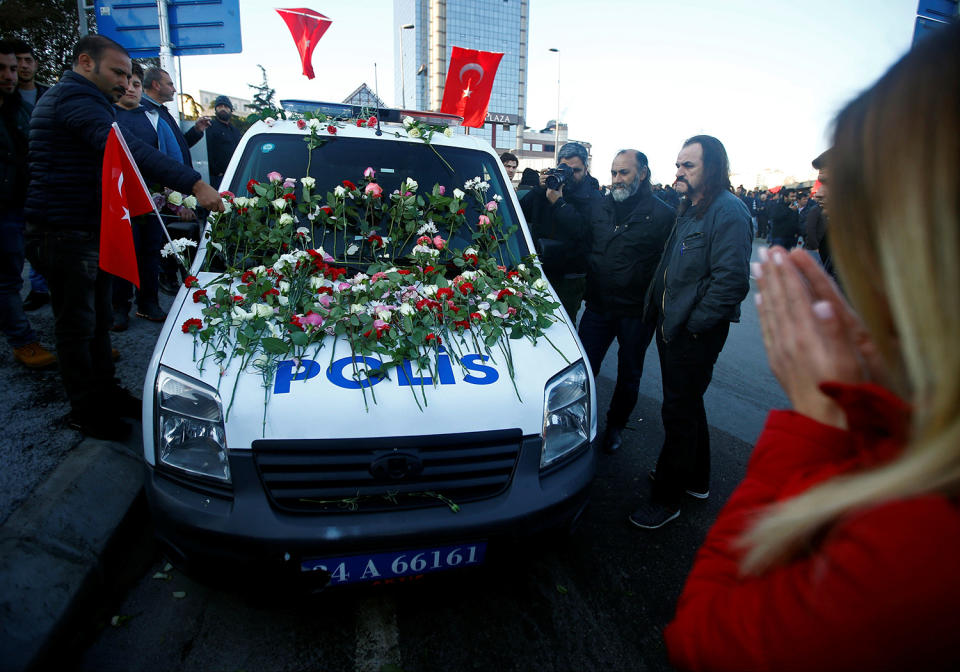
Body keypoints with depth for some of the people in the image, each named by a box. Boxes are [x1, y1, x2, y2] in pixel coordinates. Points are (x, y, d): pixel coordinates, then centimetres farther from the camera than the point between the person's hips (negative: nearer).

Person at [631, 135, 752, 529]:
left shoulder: (728, 212, -17)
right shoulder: (690, 209, 15)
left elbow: (733, 281, -25)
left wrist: (692, 325, -20)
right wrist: (658, 311, 14)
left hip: (696, 334, -10)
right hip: (673, 327, 10)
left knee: (679, 412, 0)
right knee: (687, 406, 20)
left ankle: (666, 497, 16)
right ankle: (696, 480, 39)